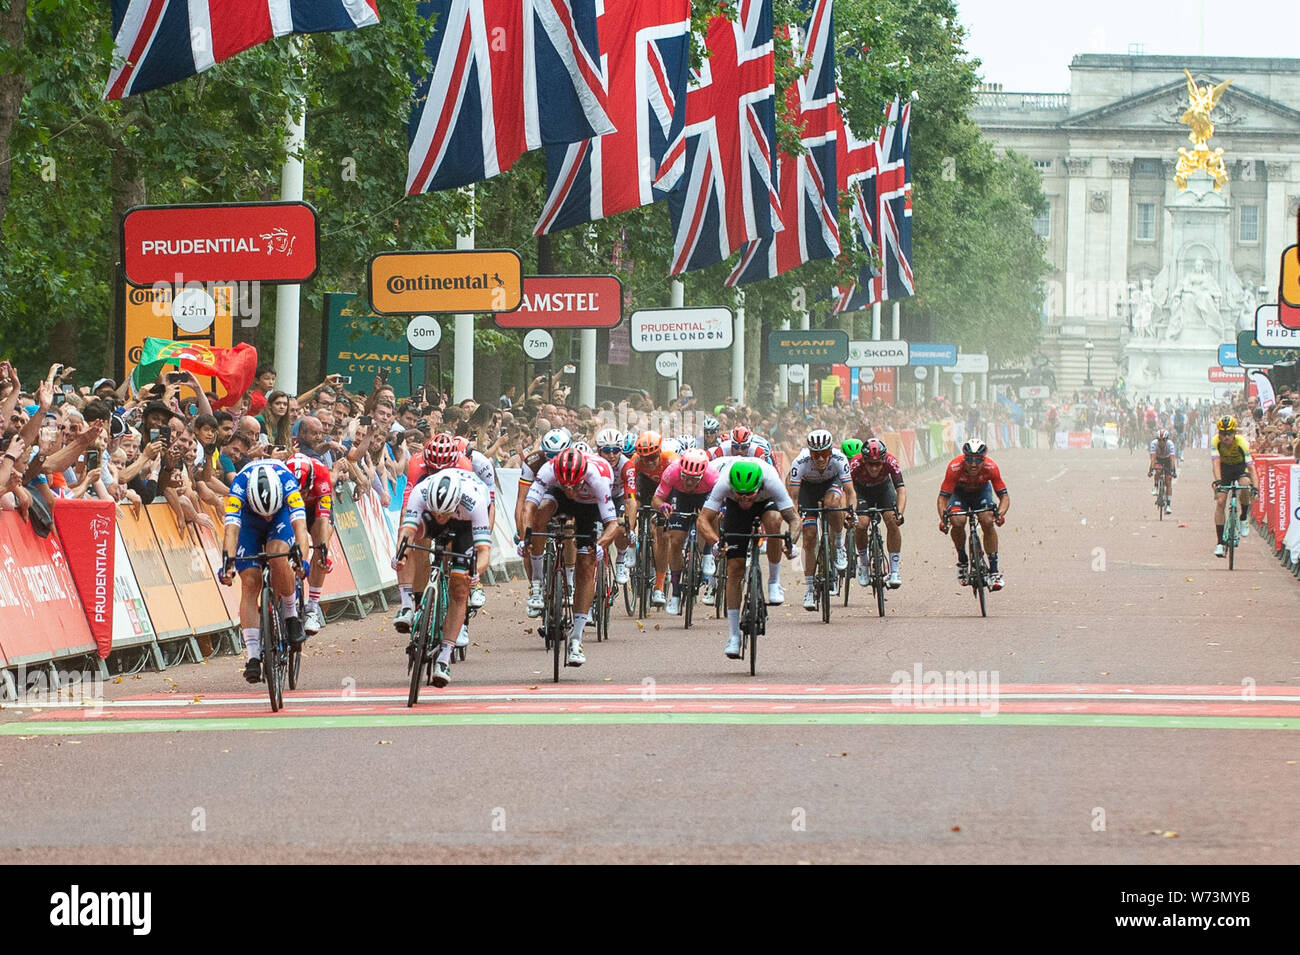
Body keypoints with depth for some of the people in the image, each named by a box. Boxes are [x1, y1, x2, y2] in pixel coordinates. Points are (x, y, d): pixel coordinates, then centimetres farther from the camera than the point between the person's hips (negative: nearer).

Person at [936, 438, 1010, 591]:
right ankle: (962, 561, -2)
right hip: (959, 492, -1)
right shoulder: (955, 468, -36)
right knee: (958, 522, -28)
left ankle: (994, 571, -18)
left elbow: (1004, 496, -26)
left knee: (987, 522, -25)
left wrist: (1000, 514, -46)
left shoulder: (991, 468, -32)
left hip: (981, 491, 1)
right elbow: (942, 497, -32)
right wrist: (943, 518, -49)